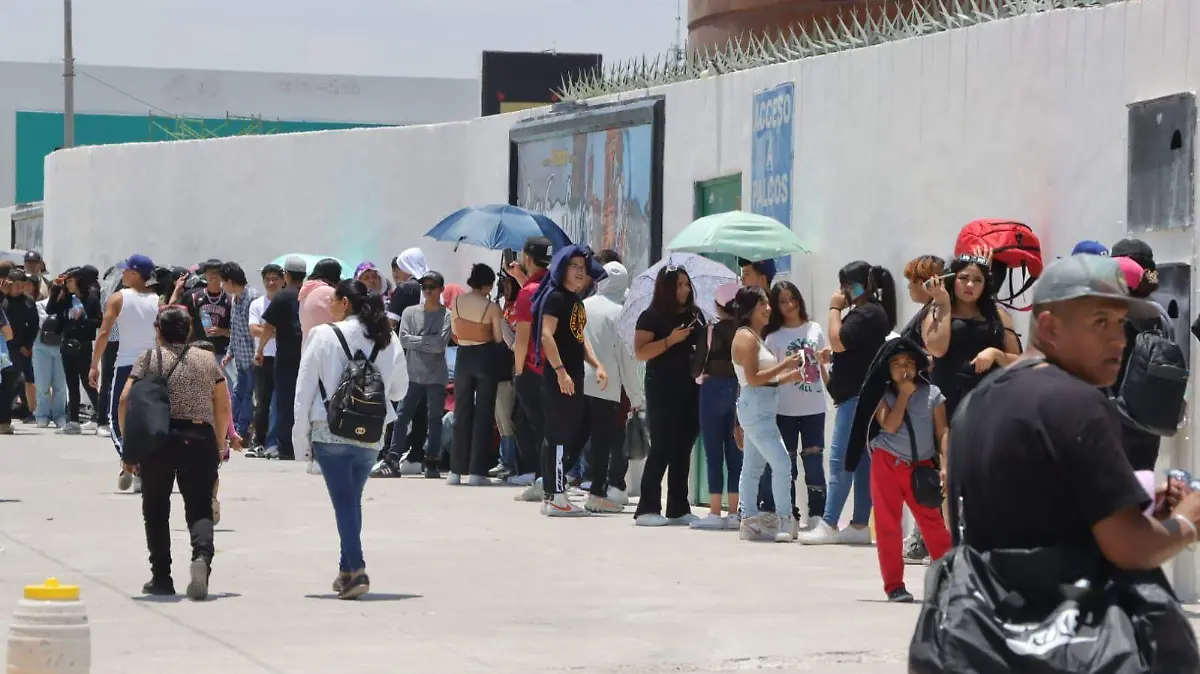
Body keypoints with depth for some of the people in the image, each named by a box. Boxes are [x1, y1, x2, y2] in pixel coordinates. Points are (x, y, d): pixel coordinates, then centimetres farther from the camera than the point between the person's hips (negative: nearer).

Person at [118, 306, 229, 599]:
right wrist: (220, 444, 22)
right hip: (200, 440, 1)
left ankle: (161, 578, 13)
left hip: (157, 440, -1)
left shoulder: (148, 358, 5)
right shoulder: (208, 360, 12)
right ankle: (202, 555, -28)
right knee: (199, 509, 1)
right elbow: (223, 407, 11)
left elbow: (125, 401, -2)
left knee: (156, 509, 13)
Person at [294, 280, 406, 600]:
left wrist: (300, 436, 0)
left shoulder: (324, 336, -6)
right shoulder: (387, 341, 5)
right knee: (353, 499, 18)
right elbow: (398, 390, 14)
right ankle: (347, 568, 23)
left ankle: (356, 569, -18)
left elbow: (304, 388, -5)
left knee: (343, 500, -6)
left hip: (330, 431, -4)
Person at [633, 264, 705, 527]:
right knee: (661, 449, -7)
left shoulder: (695, 315, 12)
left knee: (683, 450, 8)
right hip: (662, 391, -5)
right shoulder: (651, 317, -4)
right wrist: (670, 340, -21)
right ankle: (647, 508, -4)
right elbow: (640, 352, -12)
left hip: (691, 389, 5)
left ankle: (679, 508, 12)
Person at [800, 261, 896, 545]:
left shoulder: (867, 313, -14)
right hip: (859, 395, 11)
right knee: (861, 461, 8)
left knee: (840, 460, -10)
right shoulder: (870, 312, 18)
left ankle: (828, 524, -10)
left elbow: (838, 341, -20)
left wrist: (835, 309, -9)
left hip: (857, 397, -11)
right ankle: (859, 525, 9)